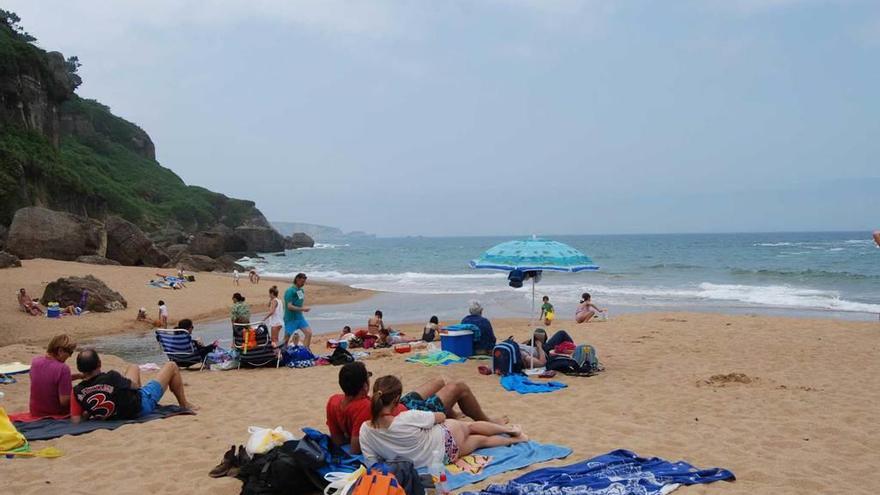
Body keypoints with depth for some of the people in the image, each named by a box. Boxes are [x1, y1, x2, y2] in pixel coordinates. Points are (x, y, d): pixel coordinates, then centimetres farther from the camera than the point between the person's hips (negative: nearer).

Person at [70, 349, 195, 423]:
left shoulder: (77, 392, -22)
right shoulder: (112, 377, -33)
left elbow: (75, 420, -16)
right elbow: (134, 386, -14)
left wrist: (90, 412, 0)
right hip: (141, 406, -6)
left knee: (133, 368, 29)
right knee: (171, 367, 9)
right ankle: (184, 405, 27)